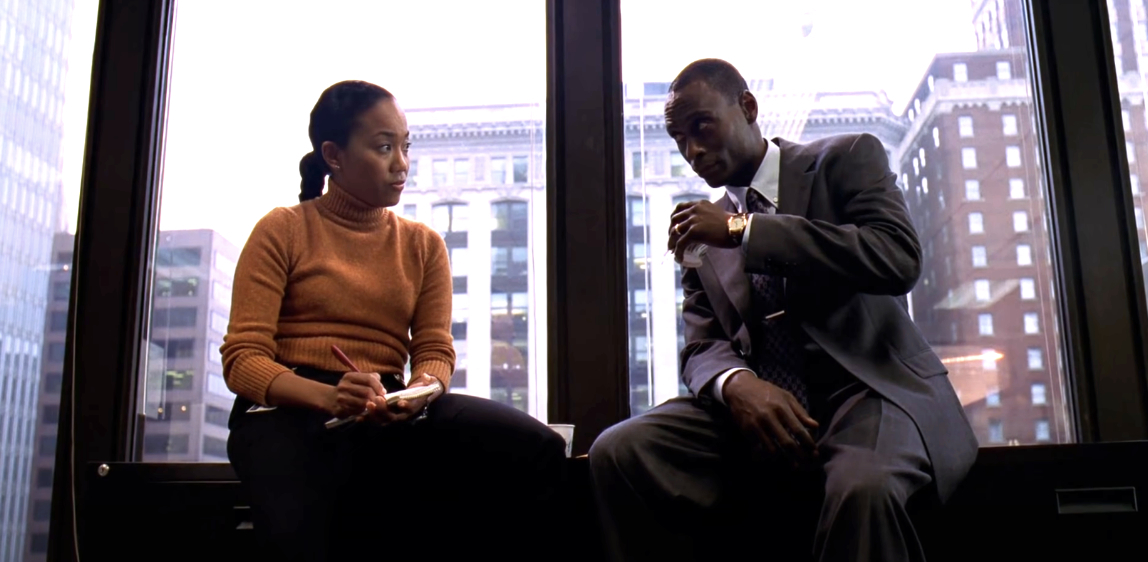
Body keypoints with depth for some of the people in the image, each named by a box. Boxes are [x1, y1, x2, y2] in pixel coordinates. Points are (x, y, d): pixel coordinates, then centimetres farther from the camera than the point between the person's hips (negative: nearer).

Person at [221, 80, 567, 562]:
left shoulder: (423, 243, 17)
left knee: (536, 450, -22)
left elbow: (435, 351, 8)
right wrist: (330, 397, -22)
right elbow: (243, 359, -3)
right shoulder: (283, 231, 6)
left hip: (388, 418, 4)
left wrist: (422, 389, -18)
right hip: (288, 413, -3)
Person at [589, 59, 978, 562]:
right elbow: (702, 348, 10)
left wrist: (744, 231, -14)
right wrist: (737, 384, -17)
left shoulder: (848, 159, 7)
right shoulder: (701, 233, 19)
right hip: (758, 408, 4)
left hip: (870, 388, -3)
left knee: (862, 486, -38)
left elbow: (899, 259, -11)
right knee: (618, 450, -21)